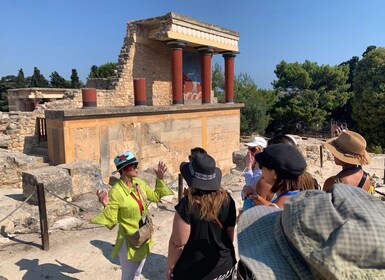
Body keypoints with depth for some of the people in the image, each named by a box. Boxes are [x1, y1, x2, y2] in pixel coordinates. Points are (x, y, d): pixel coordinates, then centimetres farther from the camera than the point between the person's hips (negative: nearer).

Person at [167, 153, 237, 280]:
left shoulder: (187, 205, -25)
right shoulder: (227, 199, -10)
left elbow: (178, 243, -20)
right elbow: (230, 231, 2)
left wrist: (170, 267, -5)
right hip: (225, 265, 5)